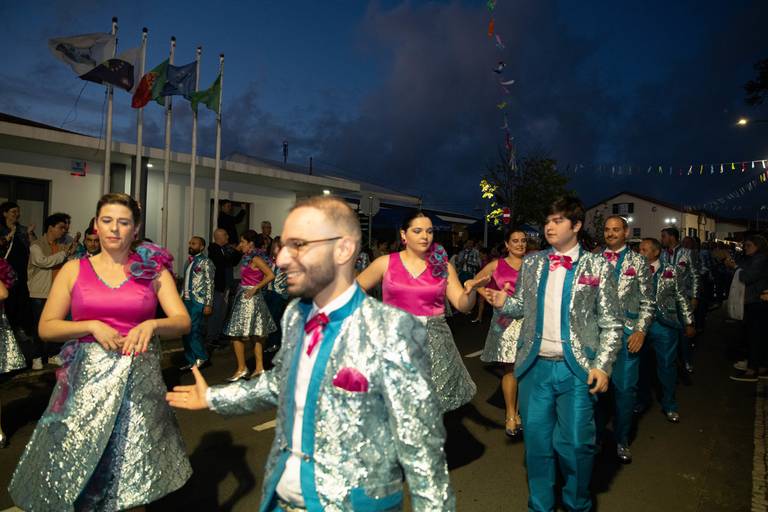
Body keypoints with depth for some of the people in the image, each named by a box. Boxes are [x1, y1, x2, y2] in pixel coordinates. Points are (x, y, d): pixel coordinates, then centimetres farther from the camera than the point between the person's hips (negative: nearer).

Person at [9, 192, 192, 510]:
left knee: (135, 477, 7)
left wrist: (152, 325, -24)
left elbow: (183, 322, -4)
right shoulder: (74, 270, 4)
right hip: (88, 379, 1)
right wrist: (92, 326, -13)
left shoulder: (153, 269, 1)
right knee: (74, 471, 9)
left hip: (138, 377, -1)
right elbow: (46, 327, 3)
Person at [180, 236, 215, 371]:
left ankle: (202, 358, 7)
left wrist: (208, 304, -16)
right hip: (186, 301, 7)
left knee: (193, 331, -10)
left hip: (198, 302, -7)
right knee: (185, 332, 7)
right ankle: (191, 362, 17)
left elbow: (210, 284, -11)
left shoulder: (206, 262, -6)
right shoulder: (189, 262, 16)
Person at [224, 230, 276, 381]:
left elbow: (270, 275, -23)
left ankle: (241, 368, 3)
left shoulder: (255, 259, -14)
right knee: (255, 335, 11)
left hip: (249, 298, -9)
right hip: (244, 297, 9)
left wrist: (255, 289, -19)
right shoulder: (248, 257, 12)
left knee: (236, 334, -4)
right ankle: (259, 367, 16)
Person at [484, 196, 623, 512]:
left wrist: (602, 365, -10)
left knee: (576, 442, 2)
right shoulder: (531, 264, 8)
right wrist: (504, 302, -6)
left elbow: (611, 322, -1)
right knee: (536, 439, 11)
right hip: (535, 367, 3)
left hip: (576, 370, -3)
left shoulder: (597, 266, -1)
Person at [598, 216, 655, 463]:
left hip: (627, 332, -1)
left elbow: (648, 300, 1)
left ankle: (621, 440, 22)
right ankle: (595, 435, 27)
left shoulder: (638, 261, 3)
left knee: (625, 388, 3)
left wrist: (641, 331, -8)